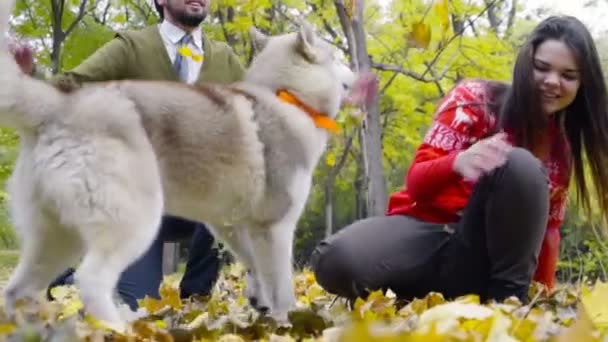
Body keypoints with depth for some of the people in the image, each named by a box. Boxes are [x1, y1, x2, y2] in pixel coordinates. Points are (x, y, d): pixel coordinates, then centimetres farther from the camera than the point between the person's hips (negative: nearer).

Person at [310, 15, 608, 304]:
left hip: (480, 256, 2)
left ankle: (508, 297, -21)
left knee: (521, 166, -29)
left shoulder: (562, 145, 9)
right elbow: (417, 182, -13)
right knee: (337, 262, -37)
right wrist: (458, 162, -35)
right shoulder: (476, 99, -5)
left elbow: (548, 227, 18)